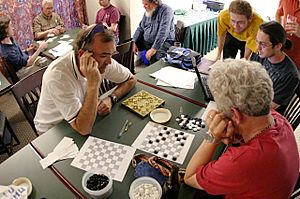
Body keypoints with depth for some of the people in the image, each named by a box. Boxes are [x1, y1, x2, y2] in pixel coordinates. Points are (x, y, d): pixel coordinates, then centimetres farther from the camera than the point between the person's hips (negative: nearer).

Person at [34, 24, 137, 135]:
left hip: (86, 120, 5)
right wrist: (93, 83, -40)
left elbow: (131, 79, -1)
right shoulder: (57, 75, -32)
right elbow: (83, 129, -33)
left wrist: (111, 98, -17)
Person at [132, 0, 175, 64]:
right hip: (147, 42, 8)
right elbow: (140, 28, 17)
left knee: (155, 59, -35)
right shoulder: (148, 12, 11)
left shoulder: (166, 10, -13)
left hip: (163, 42, -7)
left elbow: (163, 33, -24)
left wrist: (153, 49, -30)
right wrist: (134, 43, 2)